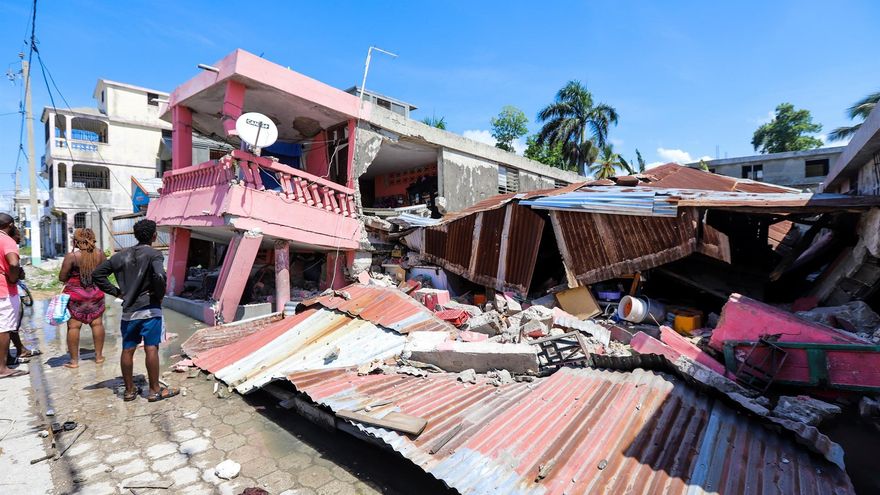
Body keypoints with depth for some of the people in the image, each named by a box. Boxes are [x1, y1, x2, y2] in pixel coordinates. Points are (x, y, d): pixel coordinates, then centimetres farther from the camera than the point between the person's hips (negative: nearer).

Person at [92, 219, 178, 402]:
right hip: (149, 309, -6)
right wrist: (159, 295, -10)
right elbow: (160, 276, -27)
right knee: (151, 349, -1)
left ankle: (129, 390, 23)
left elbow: (97, 273, 10)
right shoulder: (153, 254, -11)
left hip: (128, 310, 6)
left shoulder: (122, 255, 9)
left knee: (127, 350, 12)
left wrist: (116, 292, 10)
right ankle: (155, 390, 6)